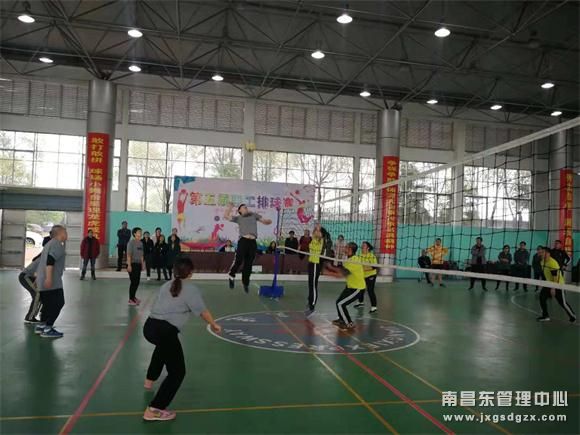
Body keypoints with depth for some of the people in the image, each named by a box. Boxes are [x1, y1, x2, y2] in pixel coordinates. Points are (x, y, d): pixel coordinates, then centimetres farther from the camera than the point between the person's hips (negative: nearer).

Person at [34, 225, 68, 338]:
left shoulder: (50, 244, 22)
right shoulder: (57, 244, -11)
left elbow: (45, 261, 28)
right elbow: (50, 261, -24)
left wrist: (39, 278, 34)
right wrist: (49, 278, -30)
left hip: (42, 280, 10)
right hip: (52, 281, -10)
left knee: (48, 304, 19)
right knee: (58, 303, -6)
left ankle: (41, 326, 25)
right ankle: (47, 329, -6)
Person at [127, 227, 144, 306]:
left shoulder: (140, 243, 10)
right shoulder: (131, 243, -11)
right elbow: (128, 255, -16)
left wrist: (142, 264, 14)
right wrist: (129, 265, -20)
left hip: (138, 264, 7)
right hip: (132, 264, -7)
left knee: (137, 282, 12)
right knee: (133, 282, -4)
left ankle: (133, 297, 28)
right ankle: (131, 299, 6)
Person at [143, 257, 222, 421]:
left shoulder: (166, 285, 19)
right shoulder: (191, 289, -2)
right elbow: (203, 311, -4)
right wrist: (214, 325, 12)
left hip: (149, 326, 9)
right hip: (165, 331, -9)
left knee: (164, 347, 43)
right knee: (177, 372, 2)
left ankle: (149, 380, 56)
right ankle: (153, 410, -4)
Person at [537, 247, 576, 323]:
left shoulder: (552, 263, -27)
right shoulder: (543, 261, 0)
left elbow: (555, 277, -27)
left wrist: (553, 288, -27)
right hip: (549, 283, 8)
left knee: (563, 303, 1)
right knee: (542, 297, -6)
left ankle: (572, 316, 25)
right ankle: (545, 316, 3)